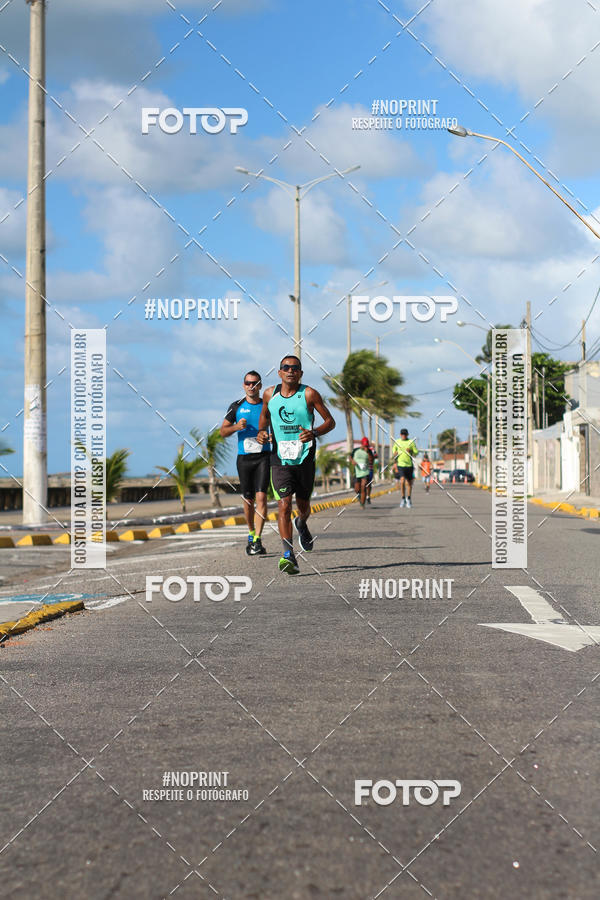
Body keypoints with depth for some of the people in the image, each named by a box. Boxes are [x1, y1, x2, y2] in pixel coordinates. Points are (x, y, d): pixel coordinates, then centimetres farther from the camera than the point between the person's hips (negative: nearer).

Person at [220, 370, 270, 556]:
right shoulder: (237, 407, 7)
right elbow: (222, 431, 8)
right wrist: (236, 427, -12)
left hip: (263, 457, -1)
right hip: (244, 458, 1)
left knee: (261, 497, -15)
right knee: (248, 500, 8)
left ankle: (257, 540, -16)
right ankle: (251, 534, 28)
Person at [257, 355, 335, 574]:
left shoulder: (309, 394, -6)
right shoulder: (270, 394, 3)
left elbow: (330, 421, -2)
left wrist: (314, 433, -21)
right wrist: (261, 432, 2)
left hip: (305, 458, 0)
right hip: (280, 459, 1)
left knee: (303, 505, 14)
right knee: (284, 505, -13)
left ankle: (301, 524, 51)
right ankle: (288, 555, -16)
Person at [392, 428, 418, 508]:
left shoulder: (411, 442, 0)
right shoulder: (397, 442, 6)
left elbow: (416, 453, 1)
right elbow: (393, 453, 19)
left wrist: (410, 452, -18)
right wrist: (395, 453, -4)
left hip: (409, 465, 0)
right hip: (401, 465, 0)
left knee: (409, 483, 9)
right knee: (402, 481, -18)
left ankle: (409, 499, 28)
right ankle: (403, 498, -5)